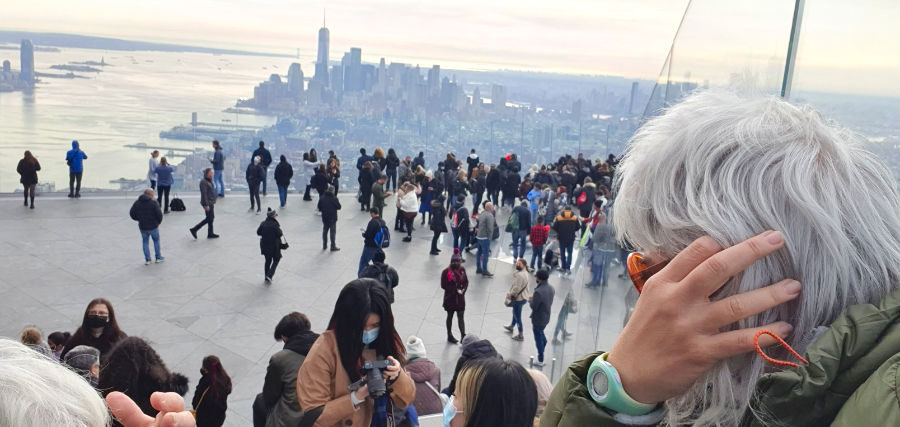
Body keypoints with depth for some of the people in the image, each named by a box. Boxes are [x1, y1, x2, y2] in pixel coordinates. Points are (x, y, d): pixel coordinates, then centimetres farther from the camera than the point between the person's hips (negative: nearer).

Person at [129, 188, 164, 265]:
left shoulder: (137, 202, -1)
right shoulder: (154, 202, -14)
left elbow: (132, 214, 0)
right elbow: (159, 214, -18)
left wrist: (140, 219, 16)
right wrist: (159, 221, 3)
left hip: (143, 227, 3)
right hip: (153, 226, -3)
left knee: (145, 242, 18)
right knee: (156, 241, 18)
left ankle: (147, 259, 17)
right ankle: (158, 258, 25)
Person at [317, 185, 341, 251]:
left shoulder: (322, 198, -4)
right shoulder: (334, 198, -17)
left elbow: (318, 207, 1)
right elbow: (339, 207, -11)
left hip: (325, 218, 4)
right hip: (333, 218, -4)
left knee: (325, 231, 17)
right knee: (332, 232, 3)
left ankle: (324, 246, 25)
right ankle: (333, 247, 6)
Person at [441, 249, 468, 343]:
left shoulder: (462, 269, -2)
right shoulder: (446, 271, -17)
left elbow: (466, 281, 7)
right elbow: (443, 285, -15)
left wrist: (463, 289, -12)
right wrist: (456, 290, -20)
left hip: (460, 297, 3)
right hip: (450, 297, -3)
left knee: (461, 317, 4)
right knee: (450, 316, 13)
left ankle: (463, 336, 6)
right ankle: (449, 336, 27)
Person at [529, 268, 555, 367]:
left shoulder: (539, 291, -30)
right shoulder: (551, 288, -3)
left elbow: (533, 306, -26)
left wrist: (530, 300, -5)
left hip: (538, 319, -8)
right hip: (546, 317, 8)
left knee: (538, 338, 7)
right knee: (541, 334, 32)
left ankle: (540, 361, 18)